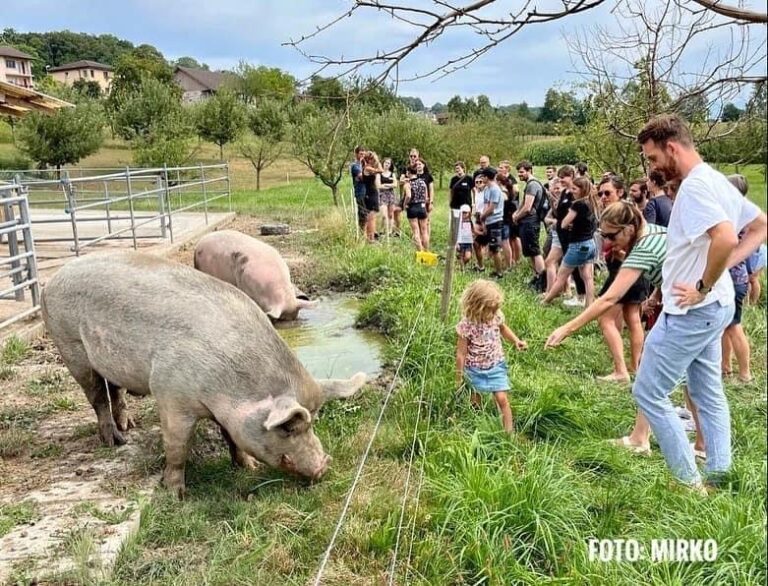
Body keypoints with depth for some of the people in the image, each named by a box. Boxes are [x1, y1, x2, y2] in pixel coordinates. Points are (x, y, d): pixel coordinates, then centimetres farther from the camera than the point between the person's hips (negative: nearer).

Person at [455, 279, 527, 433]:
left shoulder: (496, 316, -14)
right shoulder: (466, 326, -26)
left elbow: (503, 328, 13)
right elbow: (461, 354, -17)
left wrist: (516, 341, -3)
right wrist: (459, 377, -11)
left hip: (496, 366, 2)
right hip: (475, 369, -2)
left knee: (502, 399, -5)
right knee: (475, 402, 16)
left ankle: (509, 432, 5)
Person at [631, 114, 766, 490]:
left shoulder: (694, 186, -20)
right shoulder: (715, 180, 10)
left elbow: (725, 239, -35)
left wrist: (703, 287, -21)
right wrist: (723, 267, 6)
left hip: (691, 311, -10)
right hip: (714, 308, 10)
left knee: (648, 393, 0)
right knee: (708, 392, 19)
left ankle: (689, 483, 9)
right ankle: (718, 476, 29)